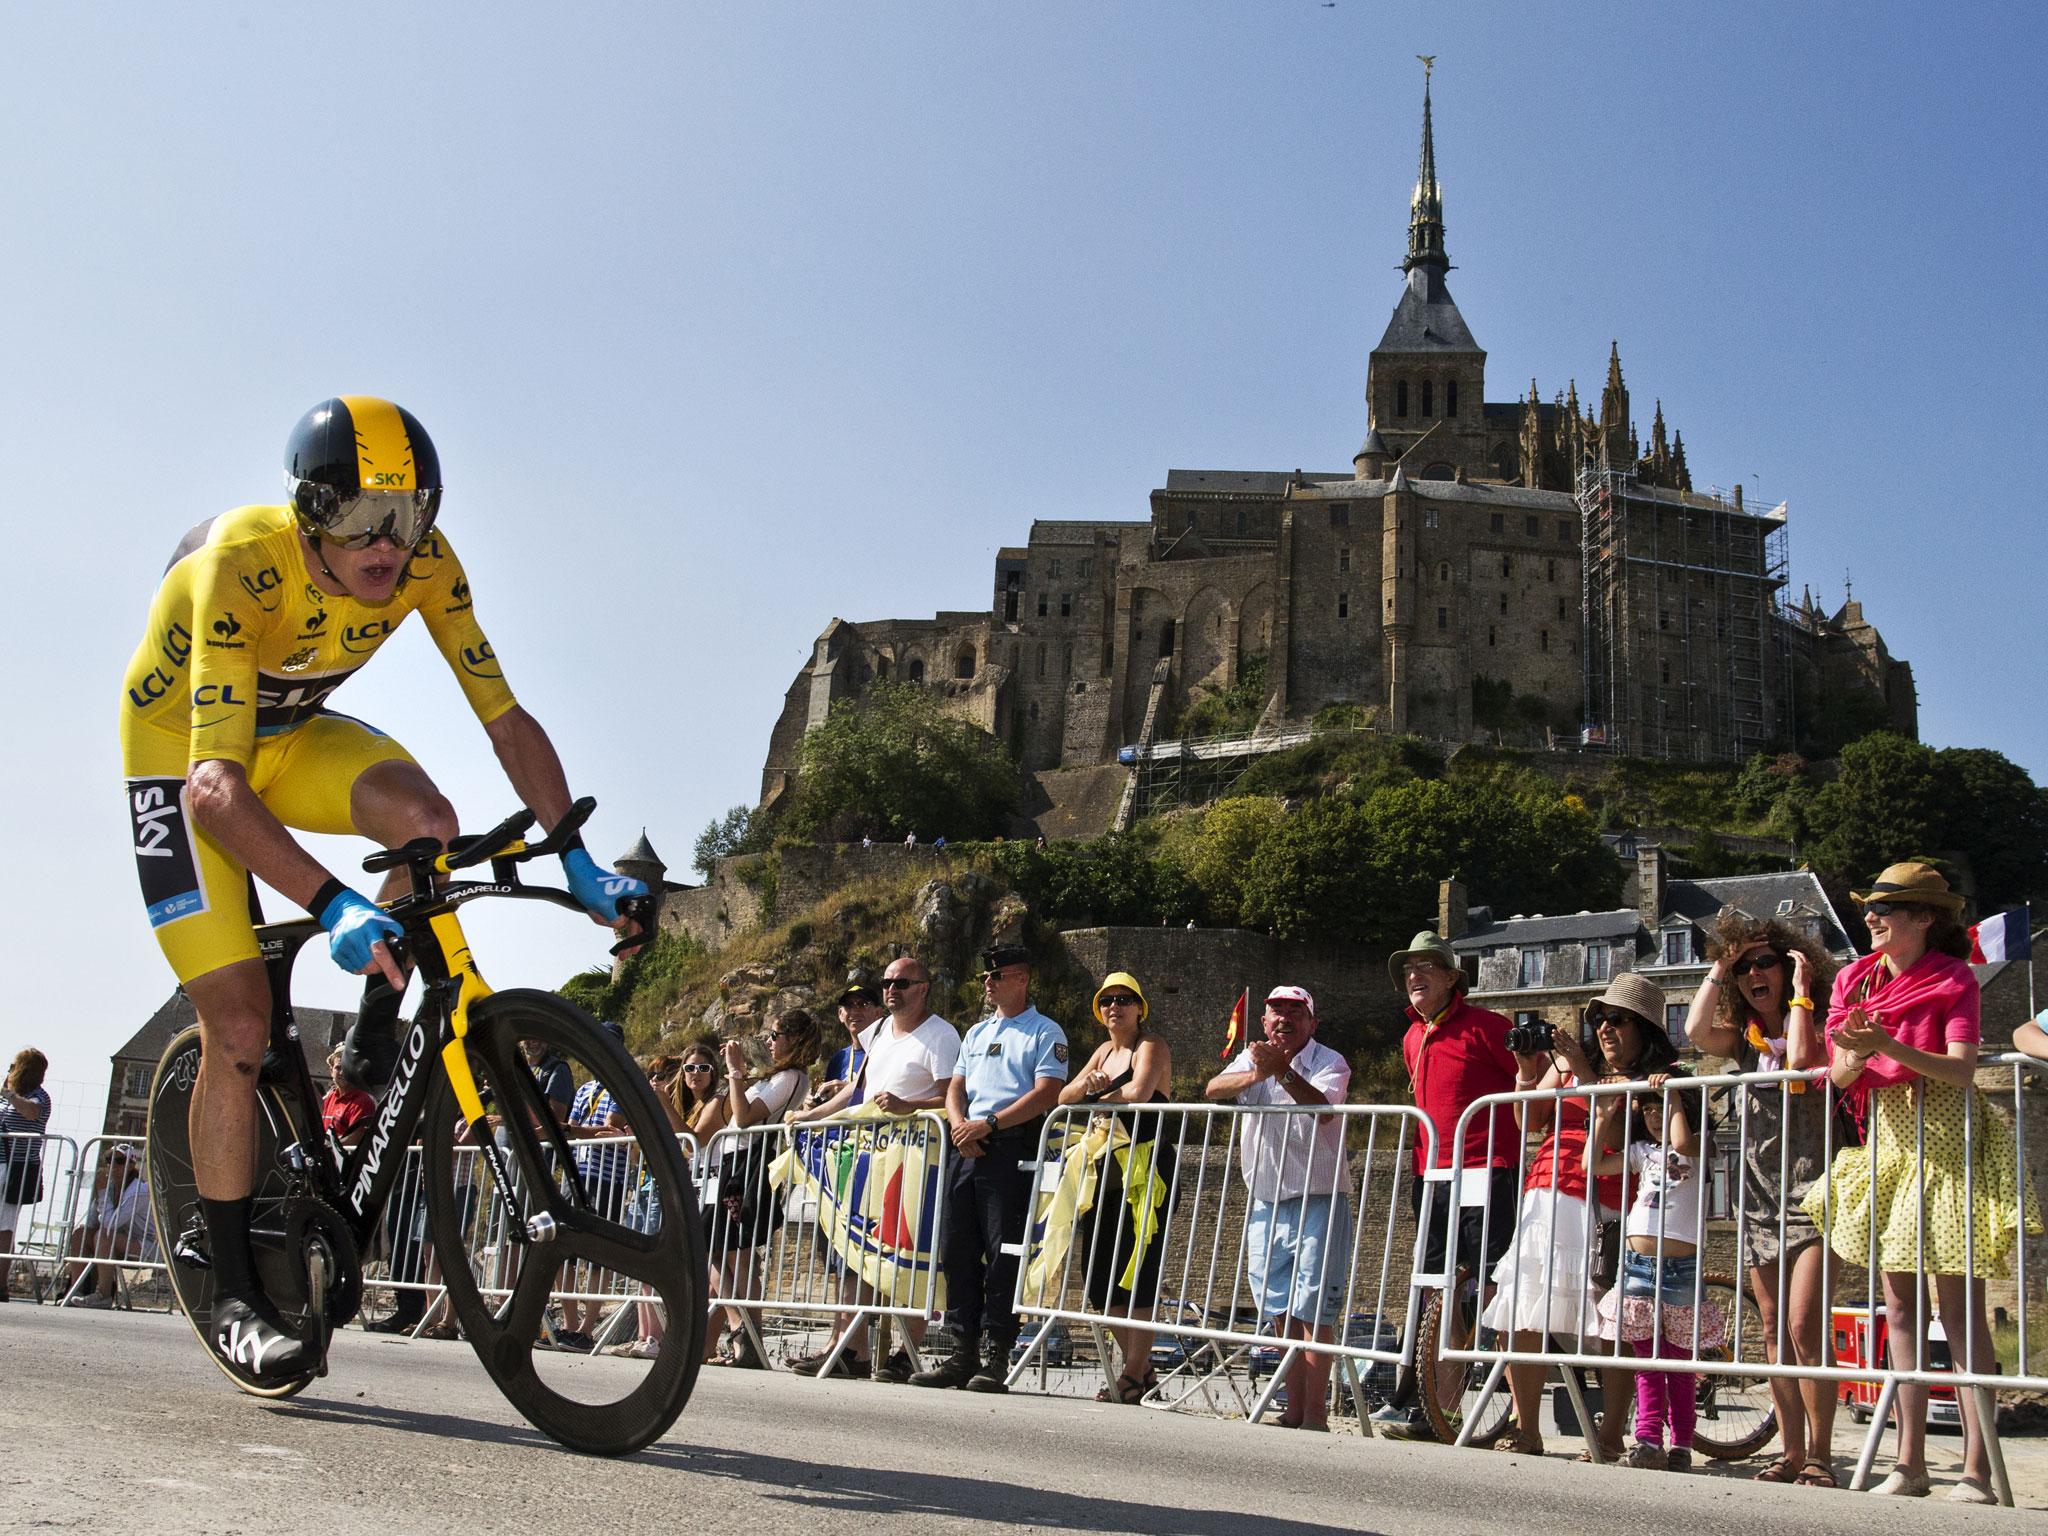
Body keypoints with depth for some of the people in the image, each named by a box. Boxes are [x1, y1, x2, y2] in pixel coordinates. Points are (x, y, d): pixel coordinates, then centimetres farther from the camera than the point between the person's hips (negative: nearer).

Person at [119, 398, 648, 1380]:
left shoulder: (425, 562, -22)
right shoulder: (240, 566, -36)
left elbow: (504, 718, -17)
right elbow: (214, 785, -44)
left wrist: (579, 862, -27)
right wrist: (332, 905, -57)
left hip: (291, 731, 4)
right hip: (179, 750, -4)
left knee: (427, 824, -29)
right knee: (239, 1026, -11)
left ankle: (372, 1056, -4)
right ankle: (233, 1296, 4)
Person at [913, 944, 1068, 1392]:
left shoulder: (1045, 1032, 2)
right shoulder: (977, 1033, 24)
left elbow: (1046, 1092, -10)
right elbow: (956, 1086, 19)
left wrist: (990, 1123, -16)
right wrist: (959, 1123, -4)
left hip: (1012, 1148, -7)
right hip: (967, 1148, 7)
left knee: (1003, 1253, -8)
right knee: (958, 1250, 5)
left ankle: (995, 1358, -6)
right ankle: (963, 1352, 11)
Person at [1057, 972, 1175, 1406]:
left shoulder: (1151, 1045, -3)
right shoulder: (1106, 1050, 21)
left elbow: (1139, 1091, -21)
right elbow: (1064, 1097, 16)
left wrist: (1100, 1100, -2)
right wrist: (1086, 1085, -7)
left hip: (1145, 1169, -9)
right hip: (1106, 1170, 9)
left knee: (1135, 1270, -10)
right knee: (1098, 1274, 7)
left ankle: (1134, 1376, -5)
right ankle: (1137, 1365, 18)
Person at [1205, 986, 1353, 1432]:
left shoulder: (1329, 1063, -3)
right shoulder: (1251, 1059, 11)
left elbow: (1322, 1109, -24)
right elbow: (1213, 1090, -8)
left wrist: (1283, 1072, -38)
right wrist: (1256, 1075, -27)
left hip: (1317, 1202, -5)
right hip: (1265, 1204, 5)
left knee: (1312, 1313, -9)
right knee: (1281, 1315, 8)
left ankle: (1316, 1414, -6)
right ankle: (1294, 1411, 14)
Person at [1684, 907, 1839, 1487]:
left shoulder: (1815, 1026, -2)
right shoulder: (1744, 1038, 10)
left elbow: (1800, 1060, -25)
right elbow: (1696, 1030, -11)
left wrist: (1800, 992, -13)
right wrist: (1718, 967, -1)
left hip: (1810, 1195, -6)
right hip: (1760, 1198, 6)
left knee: (1804, 1328, -13)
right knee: (1774, 1334, 7)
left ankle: (1819, 1456, -6)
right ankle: (1791, 1451, 13)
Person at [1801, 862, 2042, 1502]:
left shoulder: (1953, 979, -7)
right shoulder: (1856, 979, 7)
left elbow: (1961, 1070, -18)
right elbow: (1838, 1075, 3)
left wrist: (1890, 1045, -30)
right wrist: (1856, 1053, -19)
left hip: (1946, 1144, -5)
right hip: (1886, 1143, 5)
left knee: (1959, 1305, -8)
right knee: (1899, 1305, 5)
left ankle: (1977, 1467, -7)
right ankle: (1910, 1461, 9)